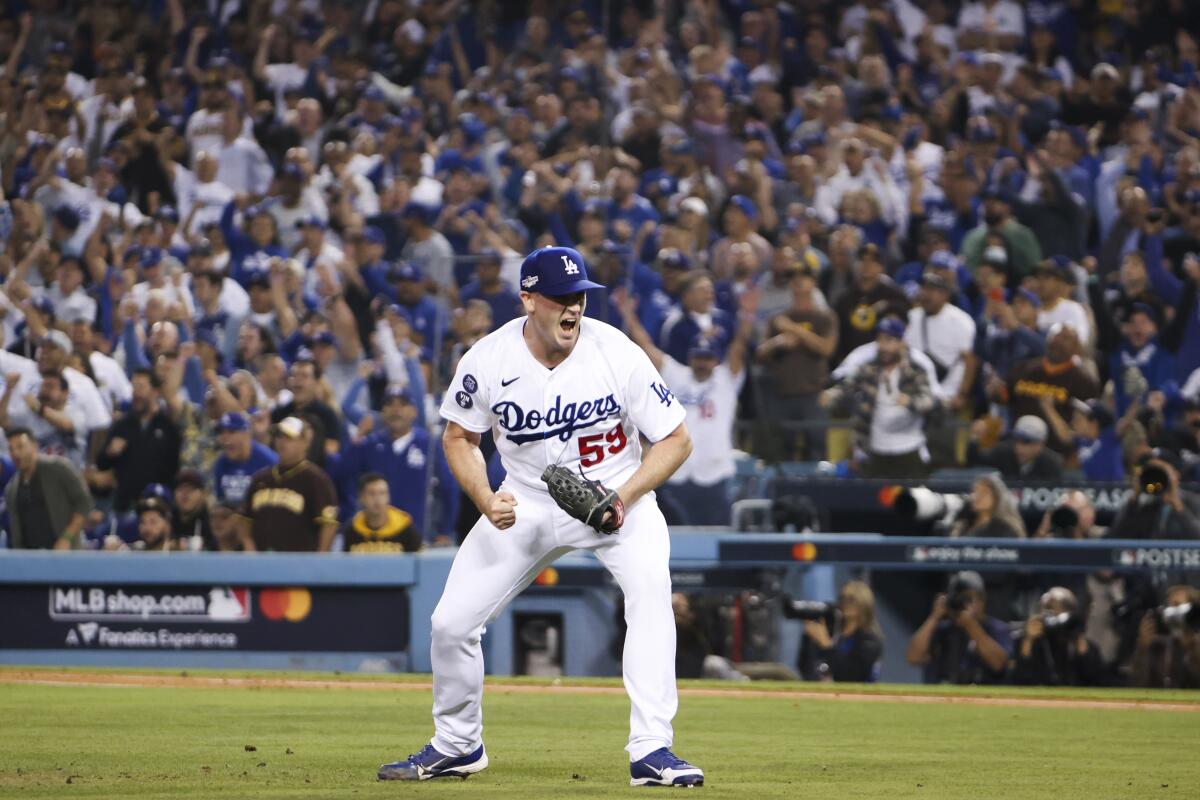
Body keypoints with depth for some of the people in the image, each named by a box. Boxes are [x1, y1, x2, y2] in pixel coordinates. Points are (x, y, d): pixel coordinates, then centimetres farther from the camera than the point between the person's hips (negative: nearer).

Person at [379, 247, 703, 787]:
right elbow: (459, 437, 1)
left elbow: (676, 439, -13)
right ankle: (457, 746, 23)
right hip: (527, 500, 2)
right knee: (451, 621, -2)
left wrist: (623, 498, -27)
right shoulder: (488, 361, -16)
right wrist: (486, 500, -17)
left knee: (650, 590, -30)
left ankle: (651, 752, -28)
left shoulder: (617, 354, -22)